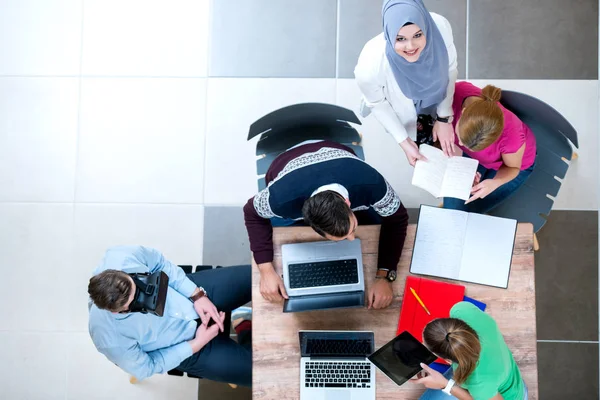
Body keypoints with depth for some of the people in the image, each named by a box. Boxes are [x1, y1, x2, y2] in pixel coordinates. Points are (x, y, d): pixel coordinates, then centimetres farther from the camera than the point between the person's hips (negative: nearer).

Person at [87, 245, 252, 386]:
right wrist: (197, 343, -18)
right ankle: (246, 336, 25)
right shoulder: (111, 339, -36)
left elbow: (159, 263, -9)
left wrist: (197, 295, -16)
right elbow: (146, 368, -16)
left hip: (189, 291, 3)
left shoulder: (121, 257, -31)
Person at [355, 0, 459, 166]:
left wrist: (444, 117, -10)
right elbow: (377, 103, -20)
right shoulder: (371, 65, -44)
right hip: (402, 112, -2)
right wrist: (404, 141, -16)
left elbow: (450, 69, -15)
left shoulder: (440, 27, -37)